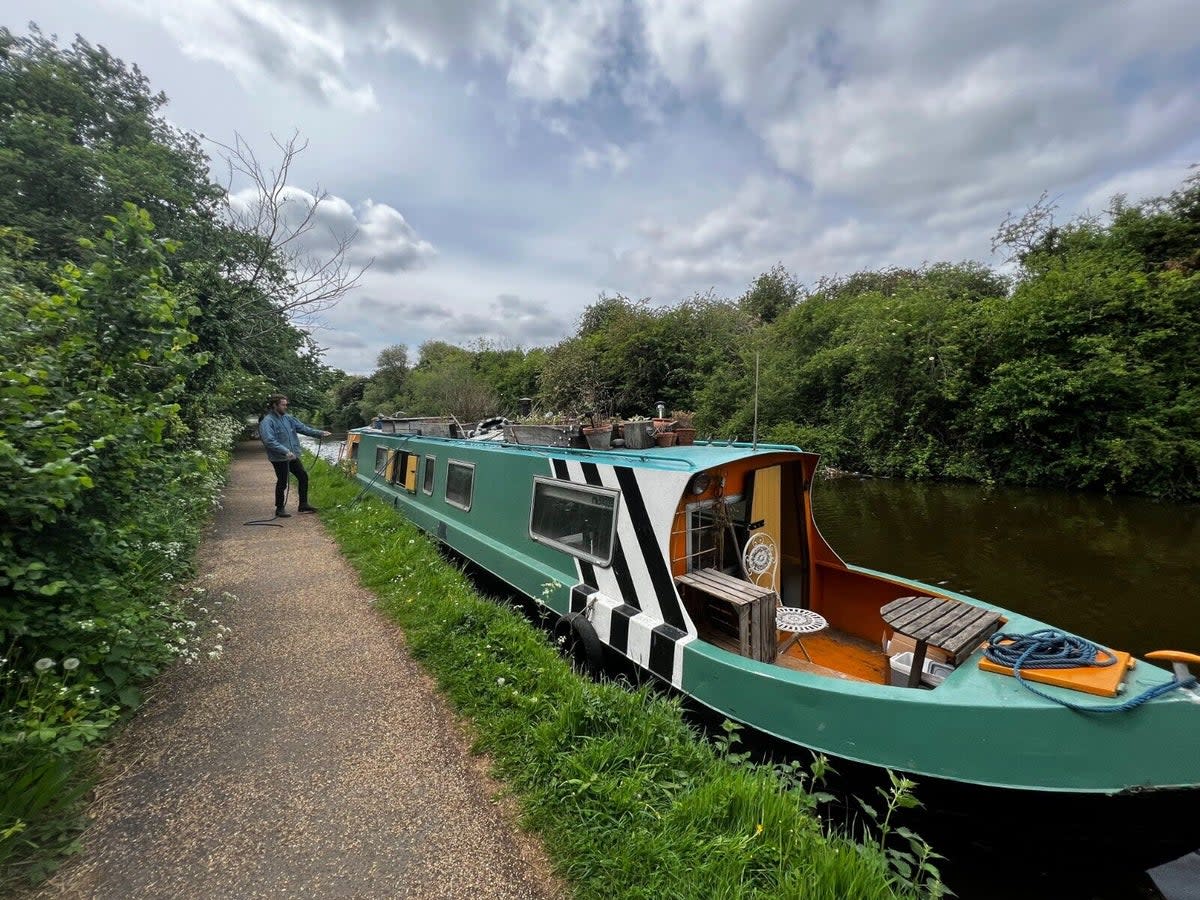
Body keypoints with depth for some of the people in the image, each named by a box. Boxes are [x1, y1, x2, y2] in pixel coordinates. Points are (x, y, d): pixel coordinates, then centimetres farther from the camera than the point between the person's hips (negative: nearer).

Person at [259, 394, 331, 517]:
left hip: (293, 456, 8)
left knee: (303, 477, 12)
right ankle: (279, 509, 20)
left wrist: (320, 433, -1)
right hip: (279, 459, -7)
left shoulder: (288, 418, 7)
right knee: (282, 483, 3)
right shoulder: (267, 422, -15)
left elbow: (303, 428, 9)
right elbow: (269, 441, -25)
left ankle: (303, 505, 25)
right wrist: (285, 451, -33)